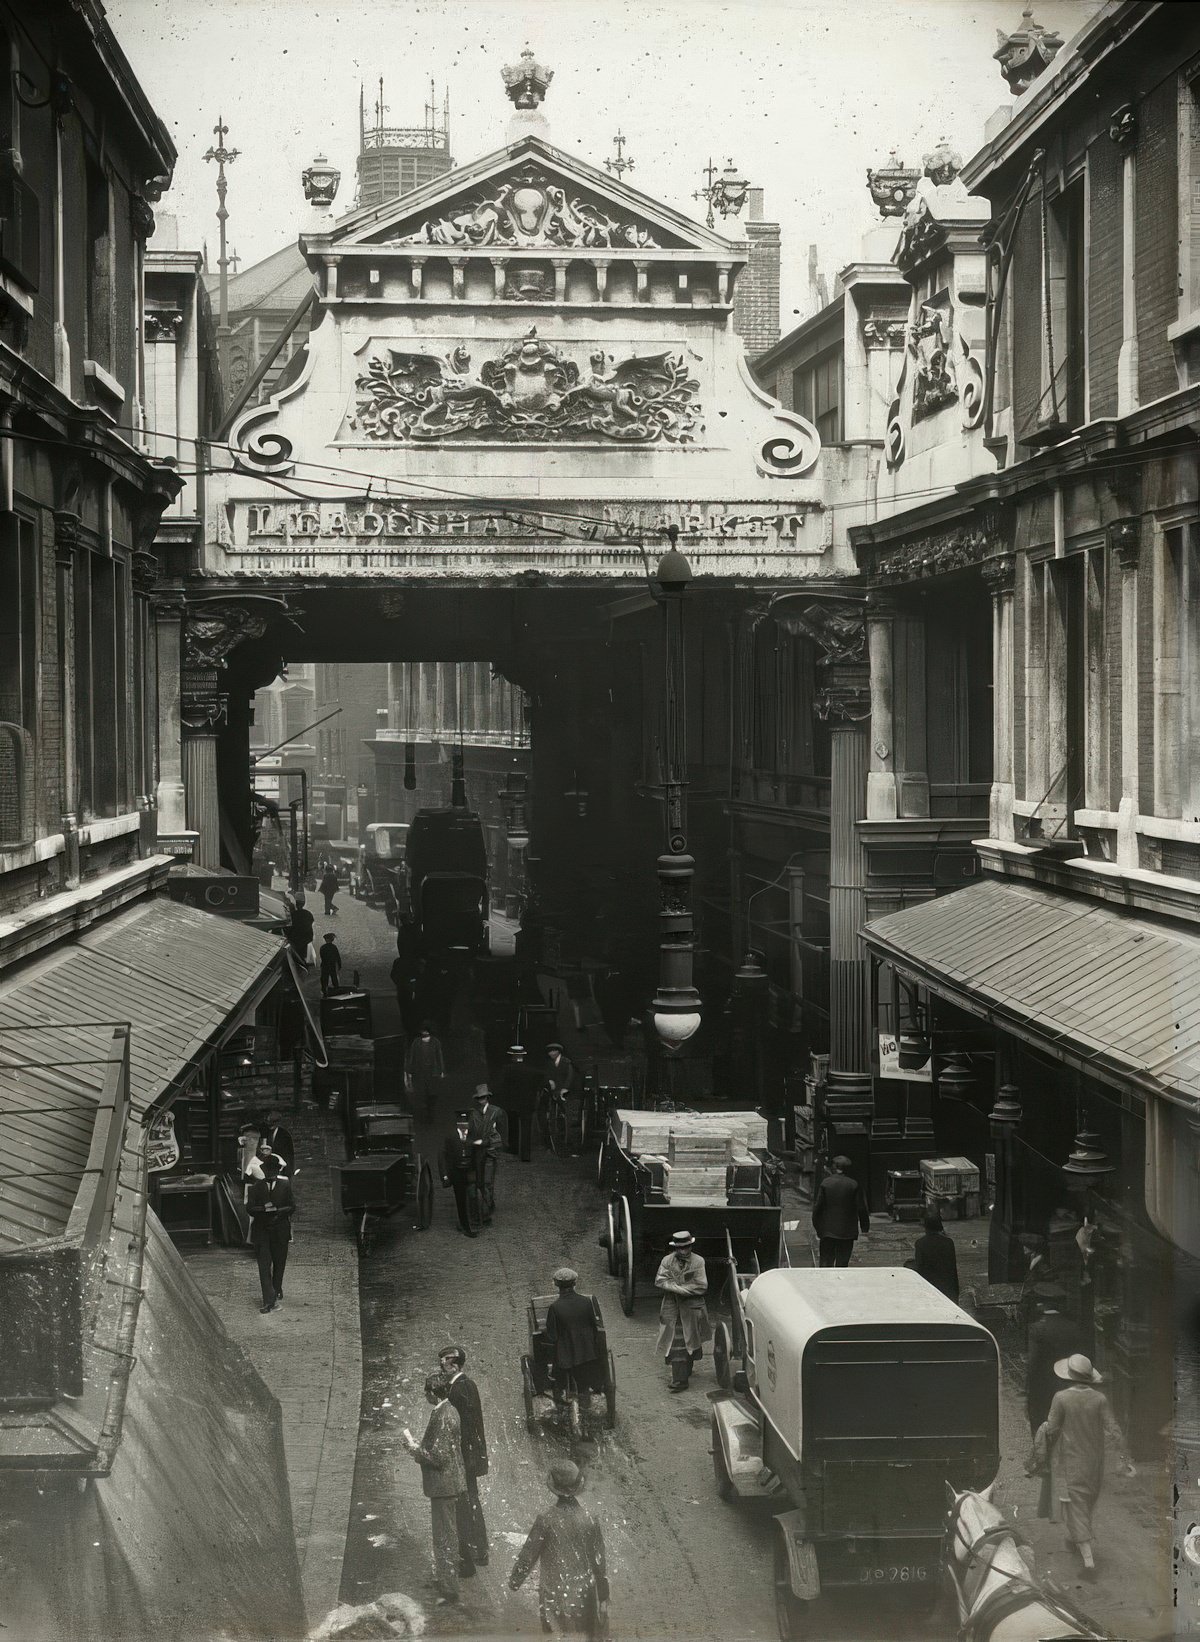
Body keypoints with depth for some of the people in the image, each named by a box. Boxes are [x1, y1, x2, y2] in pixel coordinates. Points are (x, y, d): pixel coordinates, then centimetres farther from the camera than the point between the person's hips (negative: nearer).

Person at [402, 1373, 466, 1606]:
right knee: (443, 1534, 24)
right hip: (447, 1483, 11)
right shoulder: (449, 1410, 7)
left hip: (444, 1485, -11)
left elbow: (438, 1457, -26)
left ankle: (449, 1589, 4)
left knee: (445, 1537, -2)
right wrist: (418, 1445, 9)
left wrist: (415, 1448, -14)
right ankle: (443, 1577, 38)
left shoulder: (443, 1417, -25)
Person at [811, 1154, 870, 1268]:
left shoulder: (825, 1183, -5)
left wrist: (817, 1226, 9)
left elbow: (817, 1206, -2)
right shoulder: (854, 1185, -6)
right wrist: (865, 1226, 10)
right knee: (843, 1262, 5)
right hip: (847, 1231, 0)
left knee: (826, 1261, 5)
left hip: (827, 1231, 0)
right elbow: (861, 1208, -3)